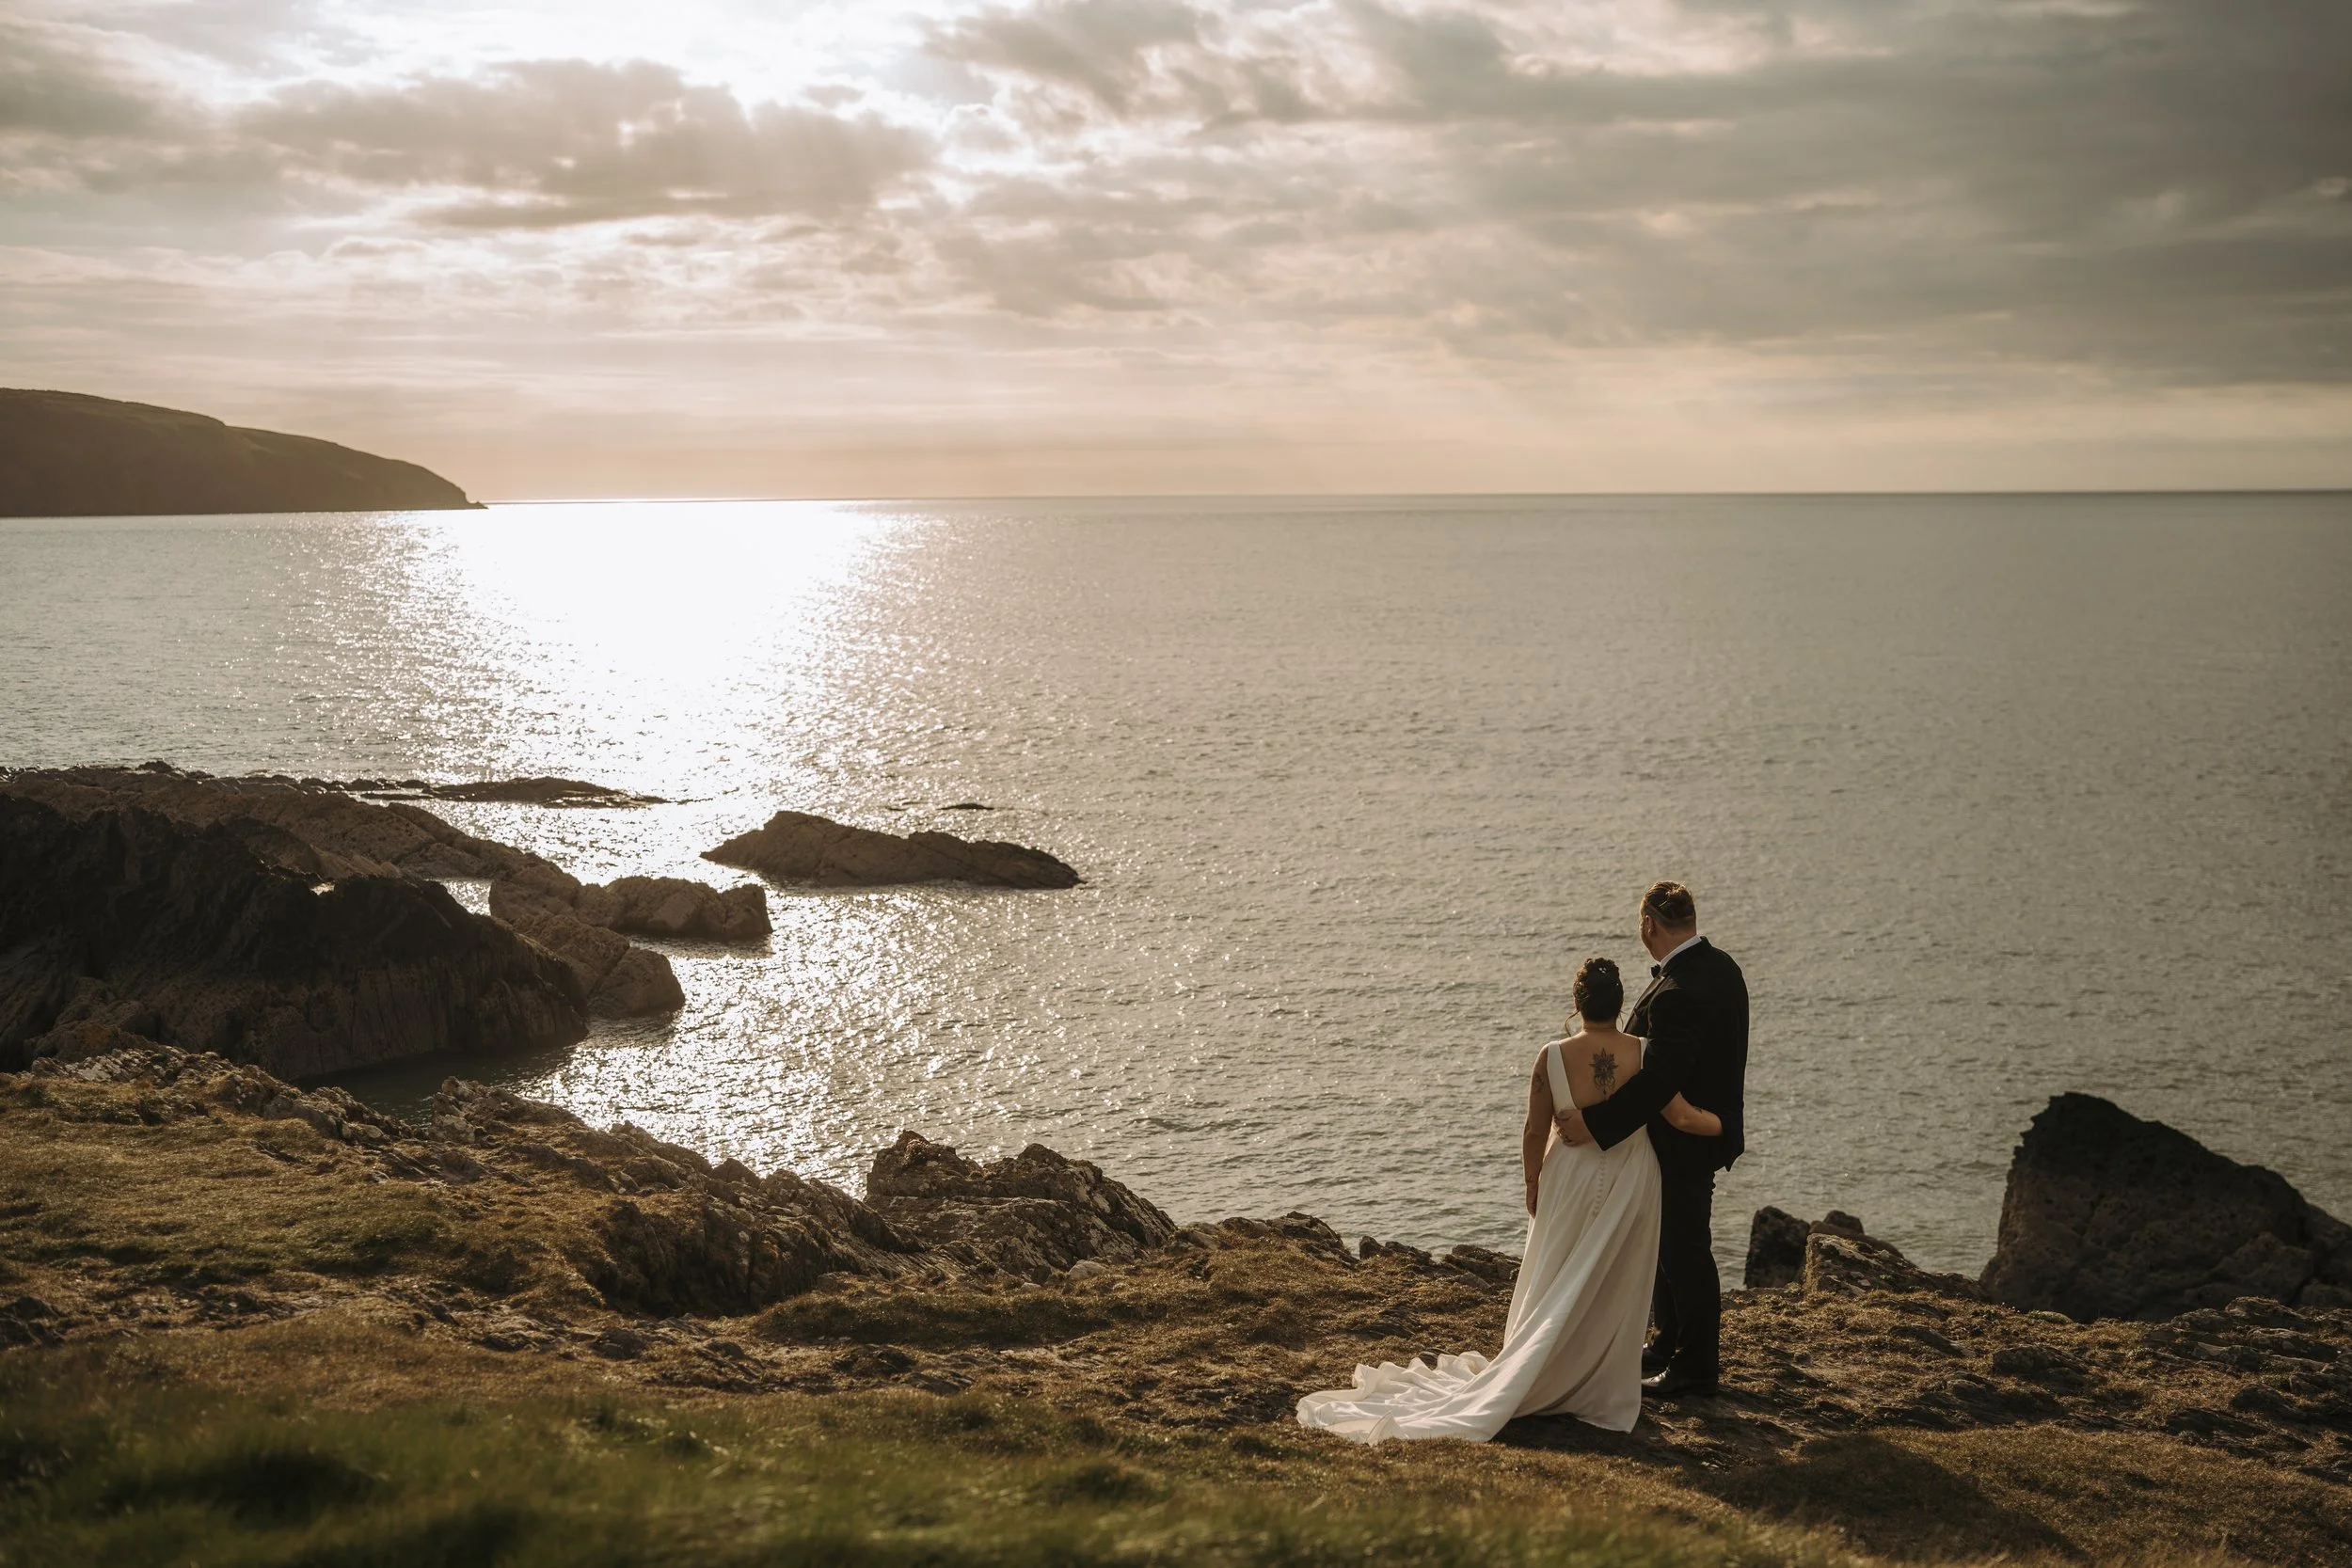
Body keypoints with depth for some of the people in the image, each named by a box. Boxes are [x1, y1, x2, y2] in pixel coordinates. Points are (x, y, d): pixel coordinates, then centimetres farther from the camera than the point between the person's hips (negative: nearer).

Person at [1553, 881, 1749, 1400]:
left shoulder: (1676, 993, -29)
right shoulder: (1721, 965, 2)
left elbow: (1659, 1079, -36)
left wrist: (1594, 1123, -35)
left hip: (1682, 1144, -10)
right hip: (1711, 1122, 10)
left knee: (1684, 1249, 4)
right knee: (1667, 1240, 23)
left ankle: (1697, 1368, 17)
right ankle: (1670, 1344, 37)